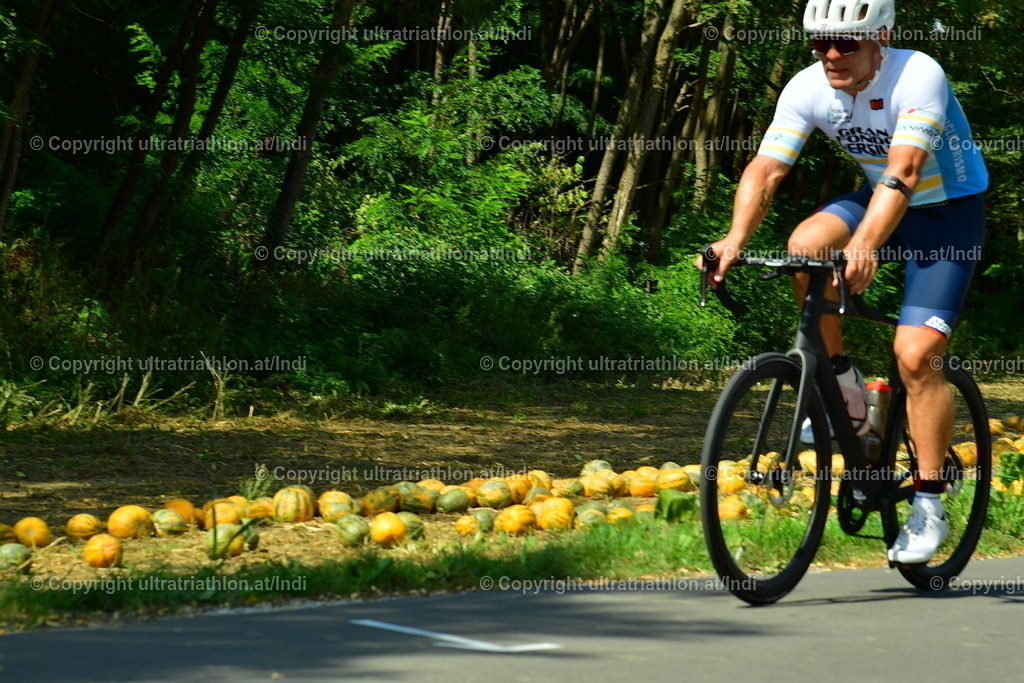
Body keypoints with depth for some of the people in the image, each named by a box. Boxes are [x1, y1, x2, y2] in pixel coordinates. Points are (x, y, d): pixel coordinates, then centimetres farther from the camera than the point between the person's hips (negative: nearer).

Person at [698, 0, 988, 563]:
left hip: (948, 211, -5)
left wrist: (865, 245, -56)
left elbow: (903, 172, -41)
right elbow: (765, 168, -20)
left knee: (916, 355, -17)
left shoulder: (918, 77, -29)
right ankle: (843, 388, -7)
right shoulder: (808, 89, -14)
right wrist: (735, 239, -37)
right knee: (806, 245, -26)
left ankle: (929, 504, -5)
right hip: (876, 198, 5)